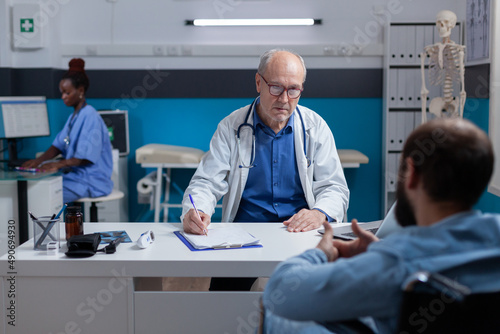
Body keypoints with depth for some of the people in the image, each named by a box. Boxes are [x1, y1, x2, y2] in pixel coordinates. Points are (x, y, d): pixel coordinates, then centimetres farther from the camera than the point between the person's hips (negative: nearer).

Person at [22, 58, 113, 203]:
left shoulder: (90, 116, -16)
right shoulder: (74, 116, 15)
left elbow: (87, 157, -21)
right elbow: (59, 145, 15)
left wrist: (58, 164, -25)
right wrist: (39, 160, -1)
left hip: (91, 180, -9)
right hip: (75, 173, 9)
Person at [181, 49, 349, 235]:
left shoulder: (316, 127, 8)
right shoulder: (231, 127, 6)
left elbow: (334, 187, 9)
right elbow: (206, 183, 3)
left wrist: (319, 213, -14)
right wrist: (194, 213, -20)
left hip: (302, 236, 0)